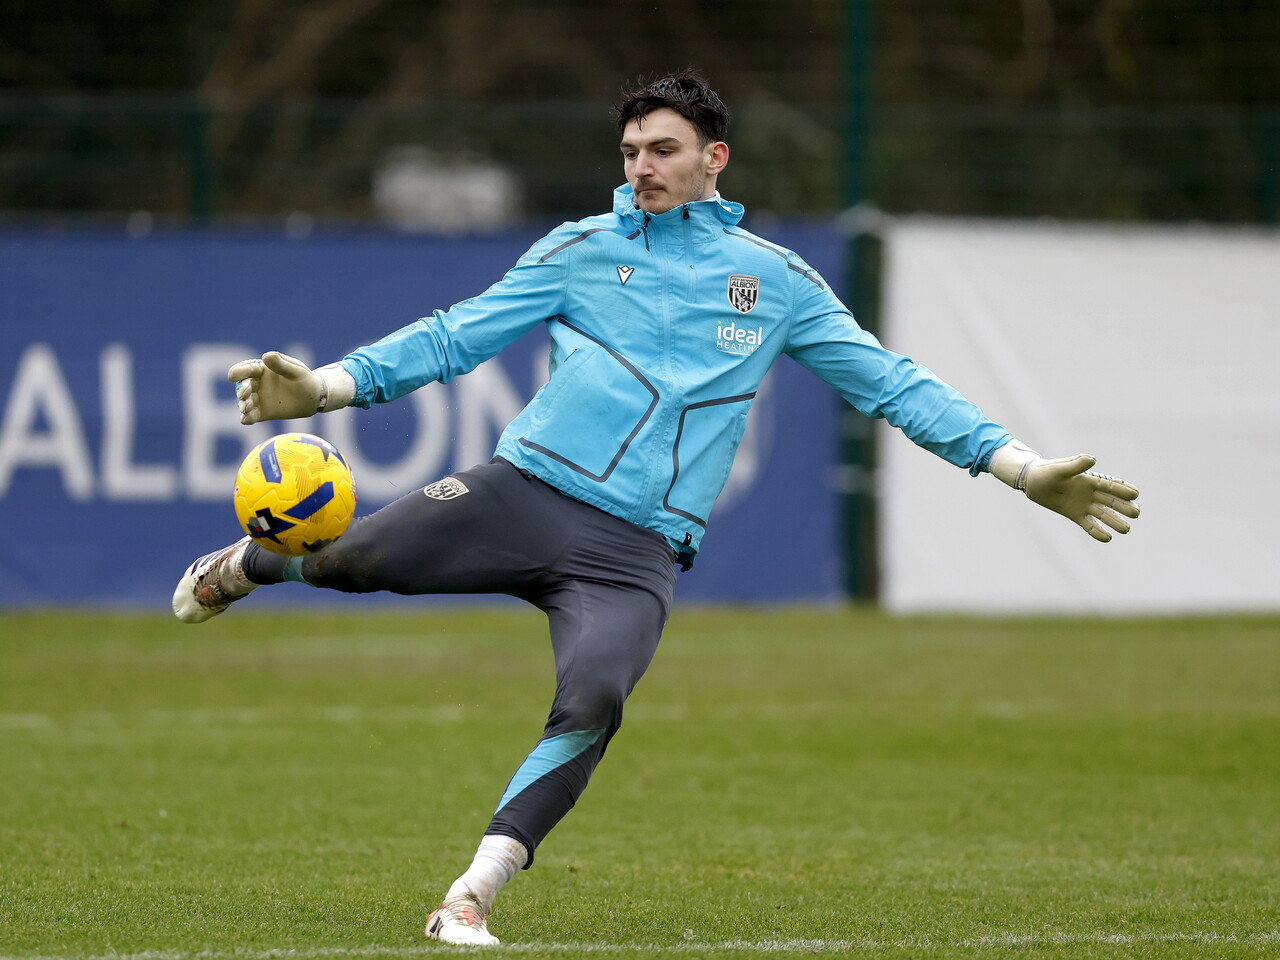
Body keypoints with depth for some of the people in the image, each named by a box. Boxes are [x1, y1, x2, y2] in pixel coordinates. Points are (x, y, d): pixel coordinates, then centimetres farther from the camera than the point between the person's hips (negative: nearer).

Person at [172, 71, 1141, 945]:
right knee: (355, 558, -19)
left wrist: (1024, 469, 11)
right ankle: (247, 562, 18)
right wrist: (321, 387, -1)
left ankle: (470, 902, -21)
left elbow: (890, 384, 17)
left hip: (635, 550, 0)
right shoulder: (579, 251, 13)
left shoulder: (777, 279, 15)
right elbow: (453, 337, 11)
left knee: (592, 703, -28)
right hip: (524, 492, 0)